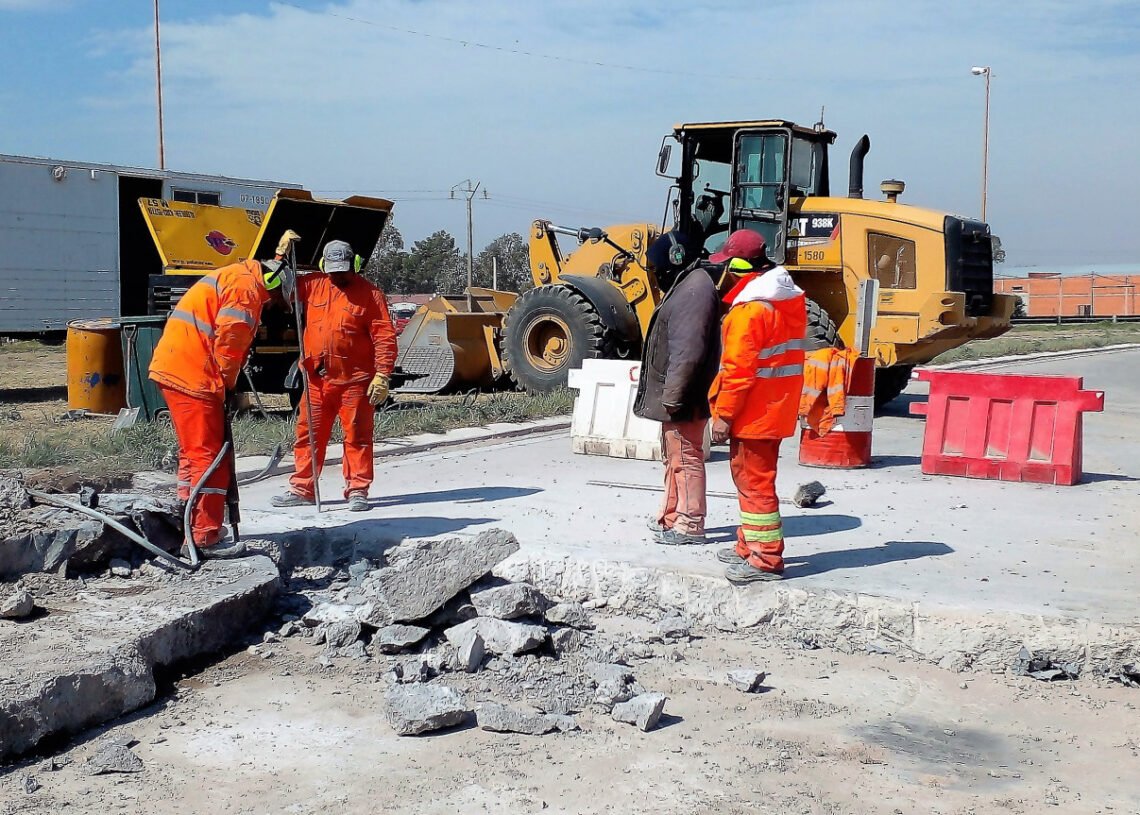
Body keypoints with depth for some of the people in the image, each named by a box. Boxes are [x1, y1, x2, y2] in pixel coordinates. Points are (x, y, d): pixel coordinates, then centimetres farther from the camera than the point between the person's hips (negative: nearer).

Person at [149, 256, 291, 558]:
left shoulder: (233, 279, 24)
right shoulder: (246, 286, -9)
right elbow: (228, 340, -17)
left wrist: (227, 386, 14)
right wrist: (229, 385, -6)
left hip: (174, 370, 11)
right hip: (192, 377, -11)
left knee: (194, 452, 19)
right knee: (208, 456, -7)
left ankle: (192, 527, 29)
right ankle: (206, 539, -5)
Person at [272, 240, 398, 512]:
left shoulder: (369, 294, -4)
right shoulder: (312, 286, 8)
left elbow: (385, 337, -7)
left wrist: (382, 376, -14)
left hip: (354, 380, -4)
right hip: (316, 379, 4)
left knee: (357, 436, 2)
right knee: (308, 434, 9)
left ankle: (357, 490, 10)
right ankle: (302, 489, 18)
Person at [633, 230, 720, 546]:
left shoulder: (695, 289, -17)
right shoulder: (684, 286, 17)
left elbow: (688, 351, -25)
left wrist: (672, 396, -24)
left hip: (683, 399, -11)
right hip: (673, 395, 11)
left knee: (685, 458, -5)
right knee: (674, 457, 18)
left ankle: (690, 525, 2)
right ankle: (671, 517, 29)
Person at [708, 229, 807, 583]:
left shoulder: (750, 307, -20)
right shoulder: (789, 297, 11)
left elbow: (739, 368, -22)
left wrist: (723, 414, -16)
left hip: (753, 411, -10)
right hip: (778, 407, 10)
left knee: (754, 481, -3)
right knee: (753, 478, 20)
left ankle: (766, 559, 2)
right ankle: (749, 546, 31)